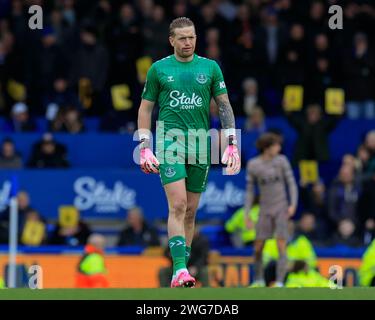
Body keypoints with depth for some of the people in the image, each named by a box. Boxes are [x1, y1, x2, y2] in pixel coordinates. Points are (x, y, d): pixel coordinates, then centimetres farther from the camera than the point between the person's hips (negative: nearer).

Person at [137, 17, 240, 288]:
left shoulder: (210, 67, 8)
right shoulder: (159, 69, 5)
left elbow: (224, 105, 9)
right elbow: (146, 108, 9)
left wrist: (232, 143, 0)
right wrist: (144, 146, 0)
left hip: (200, 146, 3)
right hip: (169, 142, -3)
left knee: (190, 211, 6)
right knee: (178, 205, -16)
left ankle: (181, 270, 14)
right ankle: (179, 269, -22)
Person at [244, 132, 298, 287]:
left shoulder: (281, 161, -2)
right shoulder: (252, 165, -1)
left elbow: (291, 183, -1)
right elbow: (250, 190, 5)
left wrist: (293, 204, -13)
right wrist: (246, 213, 0)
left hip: (281, 209, -1)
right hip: (265, 210, 1)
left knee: (281, 245, -11)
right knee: (258, 247, 2)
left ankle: (279, 282, -11)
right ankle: (259, 280, 20)